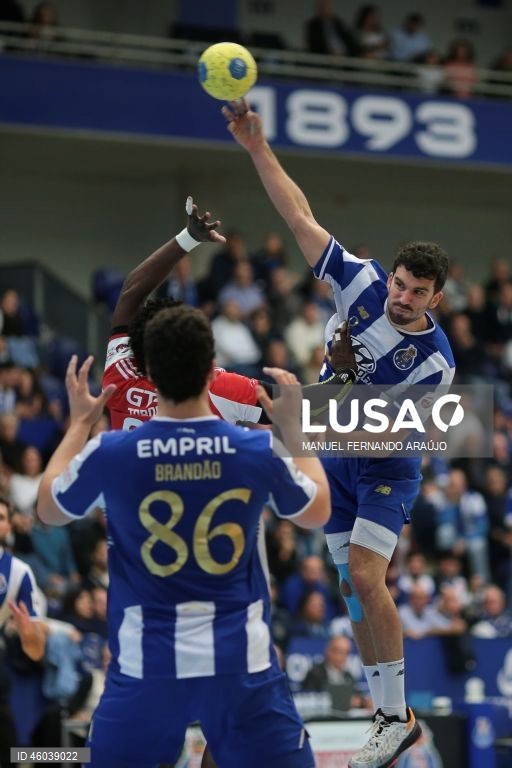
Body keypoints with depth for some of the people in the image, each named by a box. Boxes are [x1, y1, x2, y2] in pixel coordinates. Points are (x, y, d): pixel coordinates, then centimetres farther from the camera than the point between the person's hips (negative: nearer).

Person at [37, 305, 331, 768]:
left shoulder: (110, 453, -9)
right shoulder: (260, 451, -8)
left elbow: (49, 511, 13)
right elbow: (317, 514, 14)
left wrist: (79, 423, 25)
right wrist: (294, 425, 25)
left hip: (145, 661, 0)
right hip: (241, 659, 0)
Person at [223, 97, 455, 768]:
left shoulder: (436, 361, -22)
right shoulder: (363, 280, -13)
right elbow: (301, 218, -15)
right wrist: (258, 148, -22)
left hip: (386, 465, -5)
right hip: (334, 458, 5)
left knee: (364, 575, -20)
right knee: (353, 585, 4)